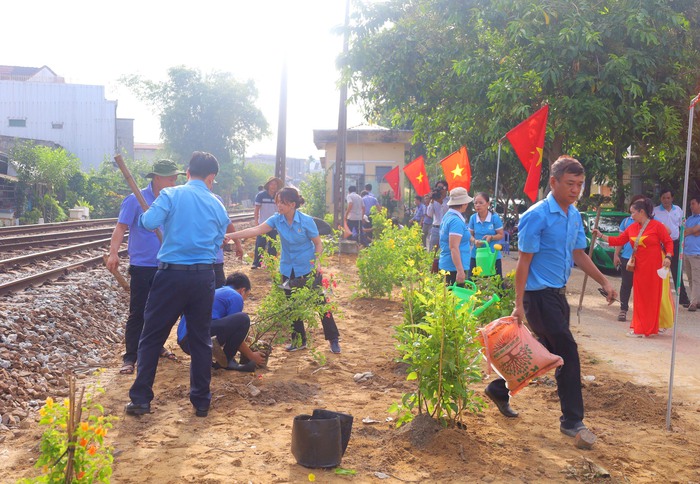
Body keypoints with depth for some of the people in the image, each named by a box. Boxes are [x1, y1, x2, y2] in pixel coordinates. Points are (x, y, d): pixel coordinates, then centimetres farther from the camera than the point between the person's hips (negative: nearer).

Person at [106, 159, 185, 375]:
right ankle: (130, 357, 5)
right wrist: (113, 253, -26)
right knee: (137, 313, -2)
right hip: (142, 266, -5)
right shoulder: (136, 200, -9)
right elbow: (121, 227, -13)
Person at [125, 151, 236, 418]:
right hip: (204, 277, 3)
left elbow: (149, 222, -17)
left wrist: (145, 215, 5)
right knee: (201, 339, 13)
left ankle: (140, 399, 11)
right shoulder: (217, 205, 8)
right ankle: (201, 401, 18)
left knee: (151, 337, 9)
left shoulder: (171, 194, -4)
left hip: (172, 274, -3)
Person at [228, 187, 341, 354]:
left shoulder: (306, 221, -17)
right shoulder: (277, 219, -8)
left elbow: (318, 243, -8)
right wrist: (231, 236, -24)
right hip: (288, 270, 4)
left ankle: (333, 340, 12)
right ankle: (299, 340, 26)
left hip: (308, 269, -4)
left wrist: (317, 262, -23)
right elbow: (256, 230, -15)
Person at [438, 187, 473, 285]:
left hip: (446, 265, 10)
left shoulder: (447, 216, 13)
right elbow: (454, 248, -23)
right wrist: (460, 271, -25)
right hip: (455, 267, -10)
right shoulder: (456, 221, -17)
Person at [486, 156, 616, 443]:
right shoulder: (537, 216, -16)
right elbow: (524, 261, -16)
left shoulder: (574, 215, 9)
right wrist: (519, 305, -17)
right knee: (567, 354, -6)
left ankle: (499, 389, 30)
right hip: (539, 295, -9)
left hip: (558, 294, 9)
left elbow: (579, 255, 18)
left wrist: (604, 282, 10)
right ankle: (572, 421, 7)